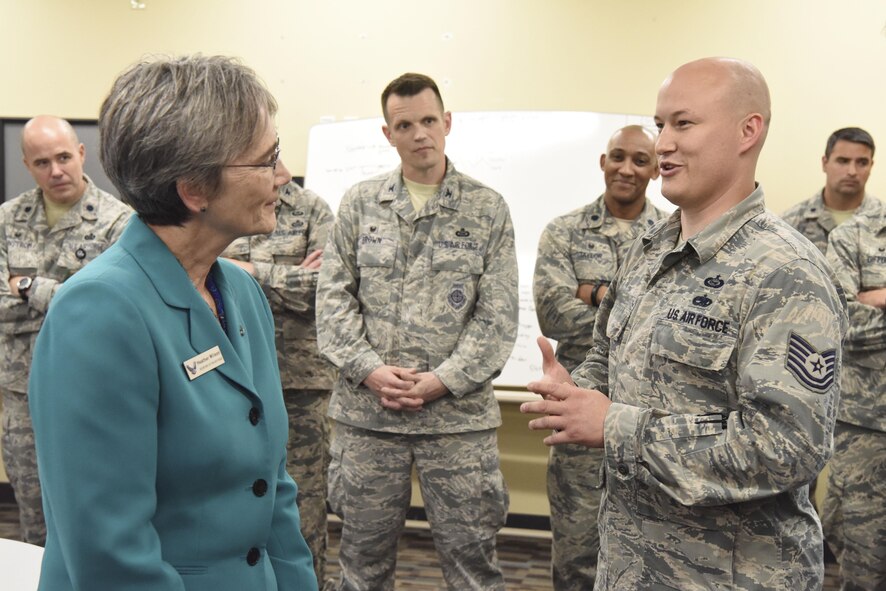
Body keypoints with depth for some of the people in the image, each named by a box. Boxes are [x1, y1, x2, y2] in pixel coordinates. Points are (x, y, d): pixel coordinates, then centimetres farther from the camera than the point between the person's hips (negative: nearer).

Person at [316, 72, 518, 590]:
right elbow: (333, 296, 3)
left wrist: (443, 381, -11)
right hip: (365, 411, 2)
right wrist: (370, 370, -9)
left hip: (459, 413, -1)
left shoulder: (488, 209, 3)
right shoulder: (360, 203, 8)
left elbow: (498, 314, -2)